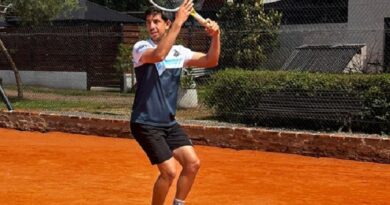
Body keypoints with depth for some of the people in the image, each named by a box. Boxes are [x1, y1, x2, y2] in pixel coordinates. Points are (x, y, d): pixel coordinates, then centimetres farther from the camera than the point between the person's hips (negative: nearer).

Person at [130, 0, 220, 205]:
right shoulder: (141, 47, -11)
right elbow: (159, 55, -33)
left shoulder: (179, 51, 6)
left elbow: (210, 61, 3)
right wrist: (178, 22, -33)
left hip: (169, 123, 6)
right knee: (169, 171, -13)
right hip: (146, 124, -6)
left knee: (192, 163, 0)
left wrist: (215, 36, -15)